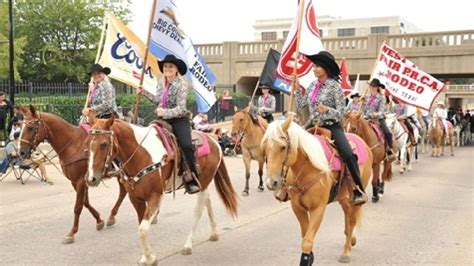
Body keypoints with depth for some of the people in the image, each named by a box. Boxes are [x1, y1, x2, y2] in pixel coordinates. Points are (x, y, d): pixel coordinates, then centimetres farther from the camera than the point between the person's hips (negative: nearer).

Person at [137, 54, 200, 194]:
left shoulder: (181, 84, -10)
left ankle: (193, 179, -20)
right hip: (163, 120, 7)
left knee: (186, 145, -28)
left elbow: (181, 108, -16)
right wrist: (144, 92, 18)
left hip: (178, 120, -7)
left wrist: (165, 113, -30)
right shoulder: (161, 82, 8)